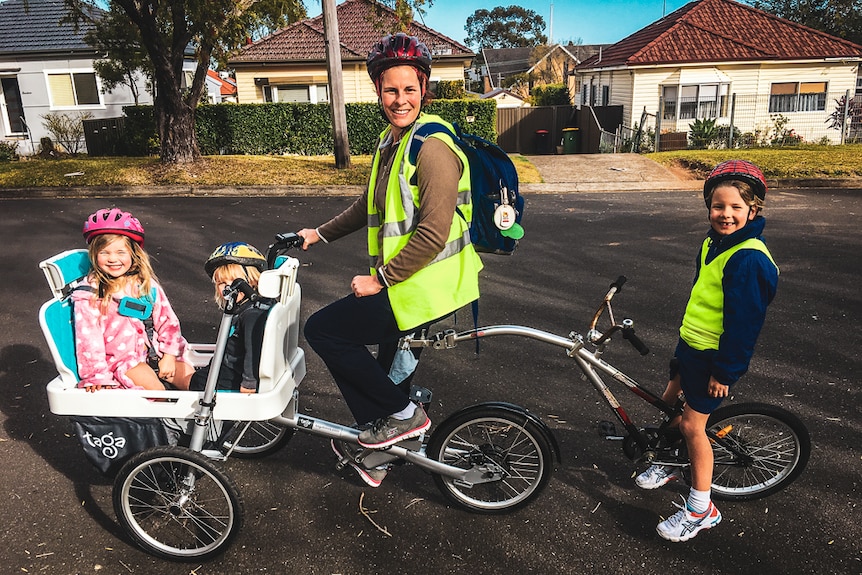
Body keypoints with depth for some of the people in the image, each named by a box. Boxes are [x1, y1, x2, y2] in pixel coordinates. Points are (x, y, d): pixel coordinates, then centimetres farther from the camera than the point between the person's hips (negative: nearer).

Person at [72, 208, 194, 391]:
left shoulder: (146, 284, 5)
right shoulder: (89, 294, -6)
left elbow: (167, 320, 5)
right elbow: (88, 335, -10)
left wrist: (169, 355, -4)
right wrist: (96, 376, -16)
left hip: (153, 351, 4)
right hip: (122, 358, -4)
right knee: (156, 389, -24)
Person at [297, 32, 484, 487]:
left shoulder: (433, 147, -20)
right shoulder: (390, 141, 11)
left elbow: (433, 234, -26)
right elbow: (372, 205, 24)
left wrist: (380, 278, -19)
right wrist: (320, 234, 23)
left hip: (422, 288, -9)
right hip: (403, 283, 9)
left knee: (321, 329, -5)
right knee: (389, 371, 22)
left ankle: (403, 414, 4)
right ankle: (377, 454, 44)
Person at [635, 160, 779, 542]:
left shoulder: (748, 258, -23)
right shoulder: (713, 243, 5)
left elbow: (743, 320, -22)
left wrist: (725, 371, -18)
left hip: (715, 356, -8)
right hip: (691, 343, 8)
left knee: (692, 424, -2)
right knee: (670, 402, 19)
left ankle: (701, 510, 14)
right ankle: (671, 465, 44)